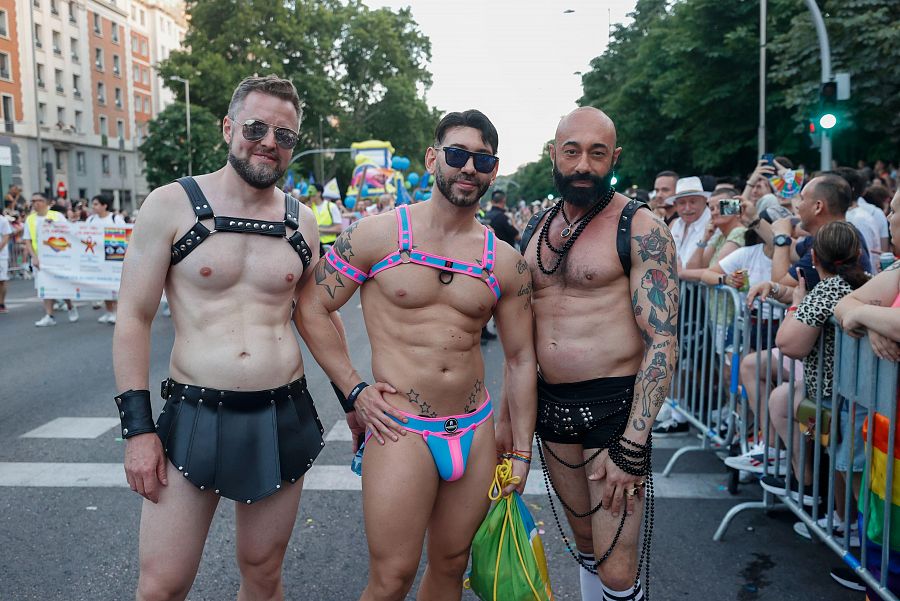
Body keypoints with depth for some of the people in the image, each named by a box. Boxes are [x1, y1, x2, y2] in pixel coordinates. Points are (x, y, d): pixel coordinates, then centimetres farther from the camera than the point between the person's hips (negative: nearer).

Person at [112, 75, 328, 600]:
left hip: (284, 418, 3)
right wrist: (138, 428, -7)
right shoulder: (171, 205, -4)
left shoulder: (302, 221, 5)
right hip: (195, 415, -2)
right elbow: (134, 318, -3)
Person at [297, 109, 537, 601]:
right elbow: (311, 308, 1)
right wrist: (353, 391, -6)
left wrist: (521, 453, 10)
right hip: (400, 431, -3)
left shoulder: (506, 262, 3)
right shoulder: (378, 234, -5)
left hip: (476, 431, 4)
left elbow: (521, 358, 10)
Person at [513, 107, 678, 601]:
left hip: (612, 405, -5)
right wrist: (506, 416, 13)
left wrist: (632, 445, -21)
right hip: (550, 405, 6)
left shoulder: (641, 229, -10)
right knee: (584, 542, 20)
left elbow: (662, 342, -15)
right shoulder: (536, 229, 9)